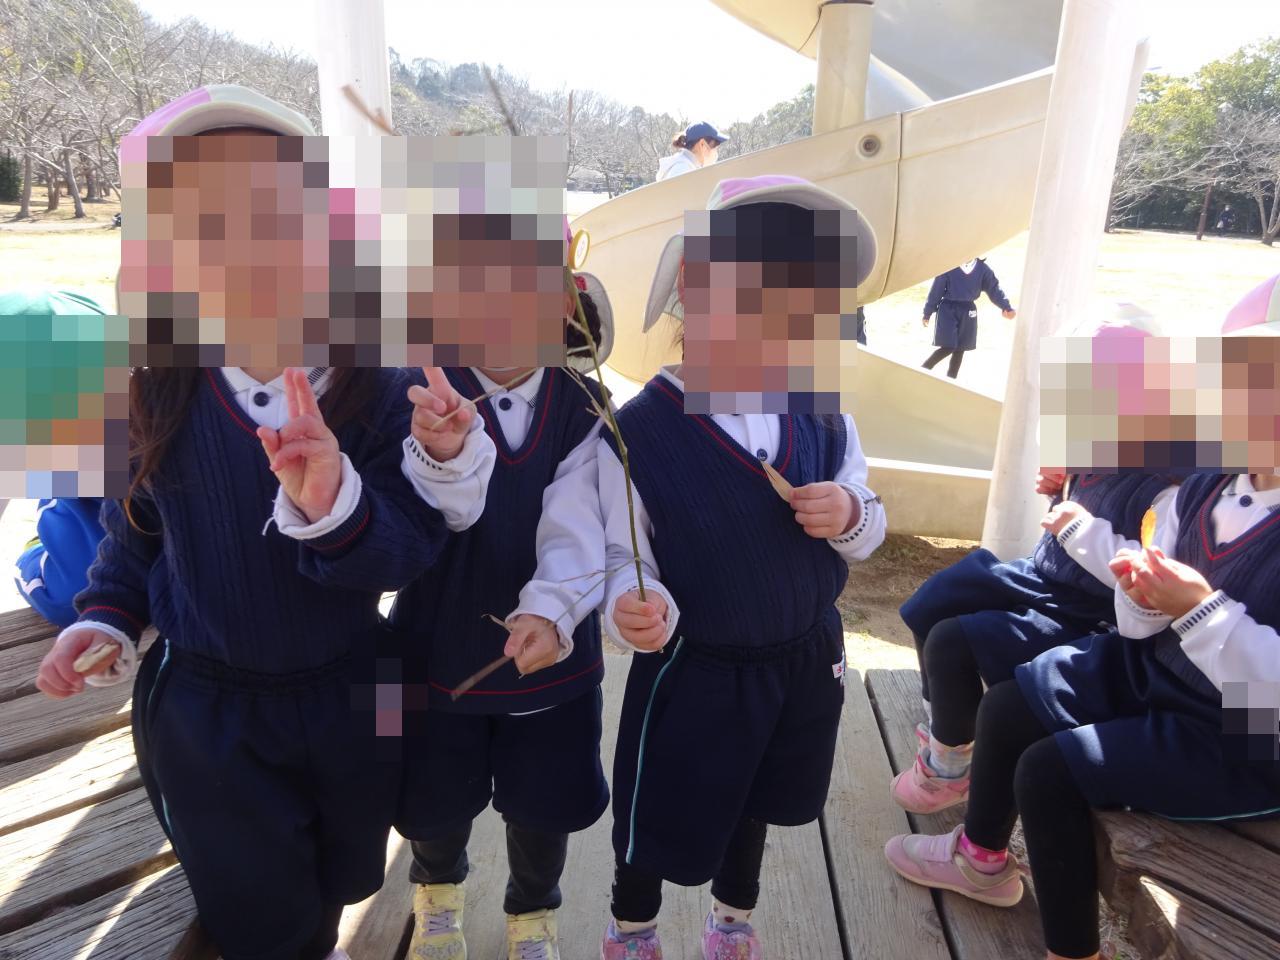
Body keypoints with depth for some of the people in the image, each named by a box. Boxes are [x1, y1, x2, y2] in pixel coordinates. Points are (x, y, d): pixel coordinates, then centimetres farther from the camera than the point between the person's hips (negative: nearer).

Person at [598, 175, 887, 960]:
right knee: (659, 828, 17)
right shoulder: (635, 434, -23)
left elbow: (867, 533, 2)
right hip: (692, 677, -4)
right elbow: (625, 558, -16)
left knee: (755, 805, 29)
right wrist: (635, 606, -37)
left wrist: (852, 516, -20)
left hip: (807, 661, 4)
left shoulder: (822, 412, -9)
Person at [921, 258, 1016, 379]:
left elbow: (993, 288, 0)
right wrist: (928, 312, -1)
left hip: (967, 312, 4)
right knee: (948, 347, -11)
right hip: (948, 309, -4)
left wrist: (1007, 307, -13)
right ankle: (923, 370, 8)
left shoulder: (982, 268, 0)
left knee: (960, 349, 7)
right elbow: (936, 289, -5)